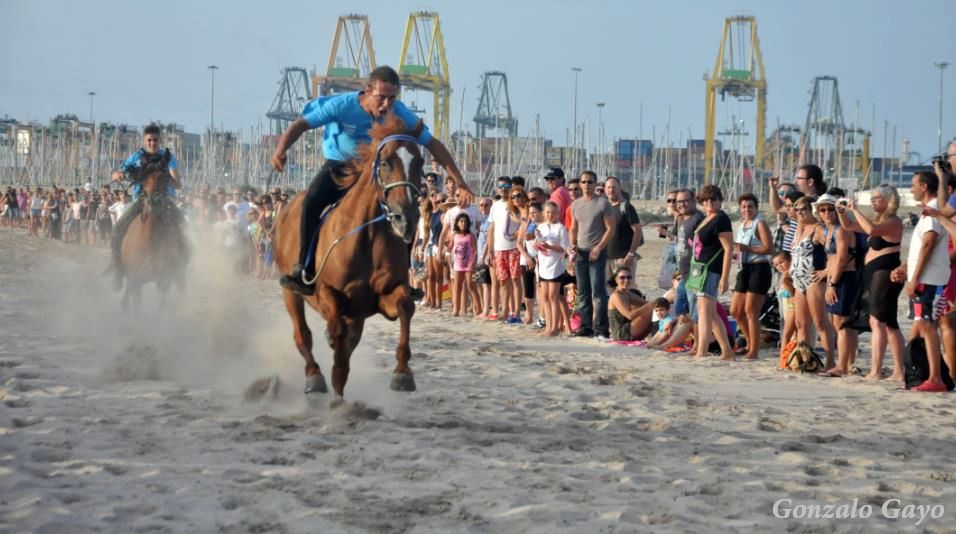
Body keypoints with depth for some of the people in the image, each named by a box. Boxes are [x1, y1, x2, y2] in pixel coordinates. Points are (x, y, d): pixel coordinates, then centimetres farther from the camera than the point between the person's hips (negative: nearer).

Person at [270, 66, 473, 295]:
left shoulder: (401, 114, -19)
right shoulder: (342, 105, -26)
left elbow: (433, 145, -11)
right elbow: (301, 124, -26)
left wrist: (459, 182, -15)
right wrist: (281, 150, -45)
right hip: (338, 167, -3)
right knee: (312, 200, -31)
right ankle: (304, 269, -25)